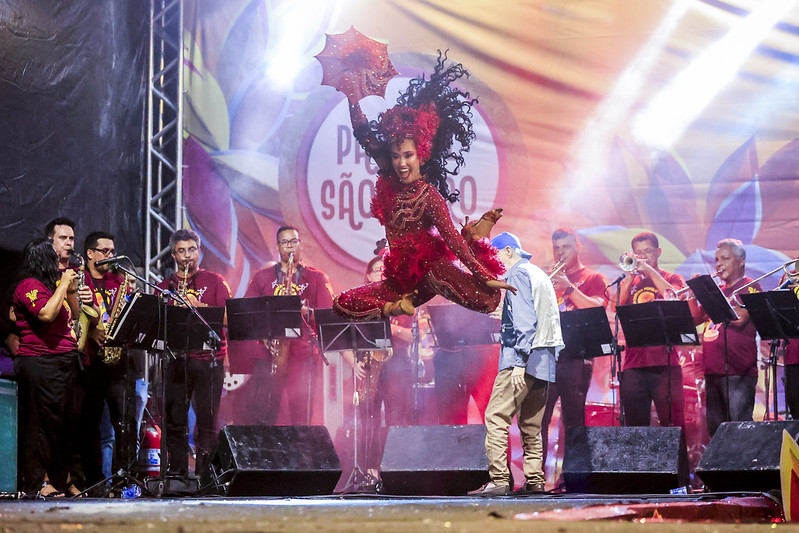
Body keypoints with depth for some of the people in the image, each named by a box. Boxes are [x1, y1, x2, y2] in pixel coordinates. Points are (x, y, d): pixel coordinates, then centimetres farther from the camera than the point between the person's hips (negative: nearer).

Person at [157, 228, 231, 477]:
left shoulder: (214, 281, 9)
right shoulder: (165, 287, 15)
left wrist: (198, 306, -14)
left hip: (208, 358, -2)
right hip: (176, 360, 2)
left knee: (207, 423, -5)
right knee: (174, 422, 0)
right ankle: (177, 473, 6)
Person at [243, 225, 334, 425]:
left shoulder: (316, 278, 12)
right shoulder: (262, 277, 15)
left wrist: (305, 311, -15)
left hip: (304, 356, -1)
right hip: (268, 353, 1)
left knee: (302, 418, -3)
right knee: (259, 415, -5)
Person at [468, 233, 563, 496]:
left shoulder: (518, 273, -5)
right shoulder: (540, 274, 23)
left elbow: (524, 319, -15)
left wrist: (519, 362, -20)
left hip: (524, 357, -10)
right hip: (545, 359, 10)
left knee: (496, 417, -13)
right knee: (531, 424, 11)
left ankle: (499, 480, -20)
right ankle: (535, 481, 8)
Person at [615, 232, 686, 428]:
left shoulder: (673, 279, 12)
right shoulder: (628, 282, 19)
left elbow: (675, 298, -10)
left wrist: (650, 271, -8)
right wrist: (631, 275, -4)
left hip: (665, 362, -3)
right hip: (634, 360, 3)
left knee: (672, 422, -8)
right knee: (635, 424, 2)